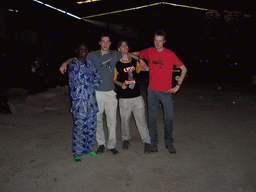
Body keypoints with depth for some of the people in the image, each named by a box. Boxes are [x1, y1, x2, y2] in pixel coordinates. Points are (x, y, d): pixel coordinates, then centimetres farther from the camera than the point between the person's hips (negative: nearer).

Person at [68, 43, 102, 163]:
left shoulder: (90, 63, 15)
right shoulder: (73, 65, -8)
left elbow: (98, 77, 10)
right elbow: (84, 80, -16)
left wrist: (91, 81, -8)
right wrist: (94, 80, 1)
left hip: (91, 100, 7)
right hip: (79, 101, -7)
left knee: (92, 126, 12)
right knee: (80, 127, -3)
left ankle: (89, 149, 28)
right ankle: (77, 153, 12)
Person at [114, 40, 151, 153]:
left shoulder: (135, 62, 8)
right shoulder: (117, 64, 0)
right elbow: (114, 79, 4)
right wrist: (120, 84, -14)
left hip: (137, 96, 2)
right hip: (124, 98, -2)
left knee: (141, 119, 2)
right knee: (124, 119, 8)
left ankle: (147, 142, 13)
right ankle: (125, 139, 31)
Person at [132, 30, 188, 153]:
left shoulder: (170, 54, -5)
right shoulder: (149, 52, 4)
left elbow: (184, 69, 0)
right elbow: (136, 54, 25)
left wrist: (178, 85, -4)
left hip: (166, 91, -2)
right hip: (152, 90, 2)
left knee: (168, 117, -2)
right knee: (152, 117, 7)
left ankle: (169, 143, 17)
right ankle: (153, 142, 21)